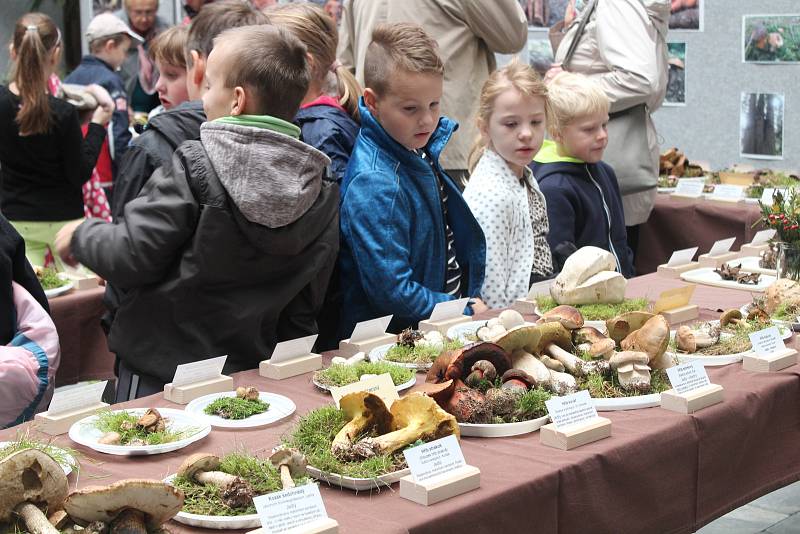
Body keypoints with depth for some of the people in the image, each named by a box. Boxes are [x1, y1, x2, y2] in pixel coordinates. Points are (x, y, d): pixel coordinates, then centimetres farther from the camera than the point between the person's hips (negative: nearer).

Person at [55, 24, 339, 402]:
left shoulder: (195, 164, -18)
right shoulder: (325, 193, -2)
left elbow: (132, 257, -16)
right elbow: (306, 308, 3)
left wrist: (80, 236, 4)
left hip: (160, 375, -5)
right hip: (252, 374, 5)